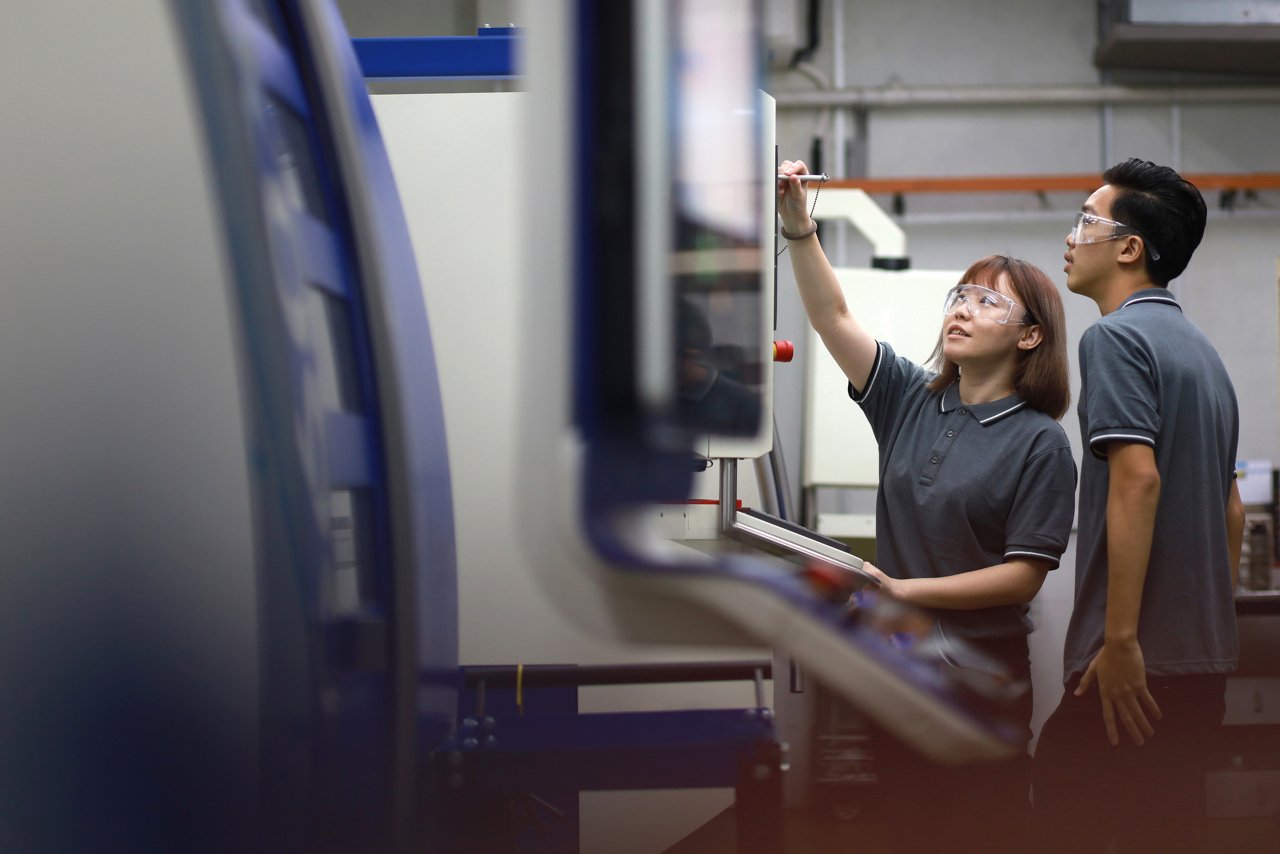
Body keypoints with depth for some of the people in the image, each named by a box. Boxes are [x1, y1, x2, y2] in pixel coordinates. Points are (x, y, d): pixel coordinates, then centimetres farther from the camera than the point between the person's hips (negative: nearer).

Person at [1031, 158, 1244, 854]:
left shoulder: (1115, 336, -9)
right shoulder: (1199, 347, 18)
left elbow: (1137, 480, -21)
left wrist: (1120, 639, -22)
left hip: (1138, 661, -9)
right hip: (1203, 655, 9)